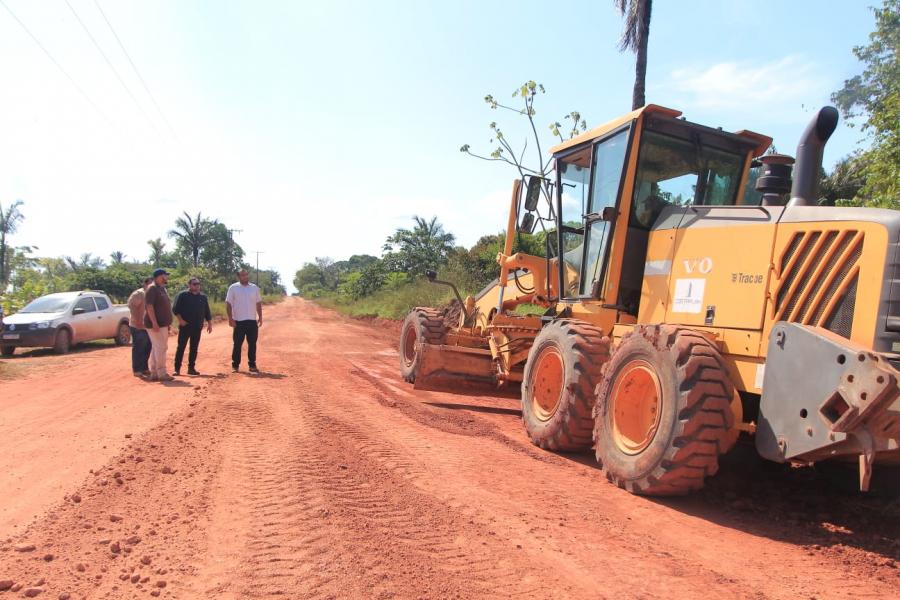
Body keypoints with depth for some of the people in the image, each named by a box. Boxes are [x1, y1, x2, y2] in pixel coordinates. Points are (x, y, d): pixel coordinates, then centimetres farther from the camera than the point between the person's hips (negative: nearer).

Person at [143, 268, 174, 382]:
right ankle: (161, 374, -3)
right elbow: (149, 306, -20)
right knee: (160, 348, -7)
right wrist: (154, 323, -26)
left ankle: (154, 373, 17)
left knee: (156, 348, 12)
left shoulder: (162, 288, 16)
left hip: (163, 324, 10)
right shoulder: (152, 289, -13)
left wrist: (168, 323, 20)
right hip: (155, 325, -10)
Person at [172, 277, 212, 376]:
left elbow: (207, 312, 17)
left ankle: (191, 368, 14)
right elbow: (175, 309, -6)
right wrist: (180, 320, -15)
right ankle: (177, 368, 2)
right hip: (185, 326, -4)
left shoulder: (203, 297, 13)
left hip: (197, 327, 4)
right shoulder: (182, 295, -2)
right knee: (181, 347, -3)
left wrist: (209, 323, 12)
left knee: (194, 348, 7)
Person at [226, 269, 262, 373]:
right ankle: (235, 365, 12)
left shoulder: (254, 288, 10)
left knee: (252, 344, 5)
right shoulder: (233, 288, -1)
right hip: (239, 321, -3)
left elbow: (258, 303, 13)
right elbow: (228, 303, -3)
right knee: (237, 344, 2)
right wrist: (230, 318, -10)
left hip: (252, 321, 3)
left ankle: (252, 365, 12)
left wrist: (260, 317, 6)